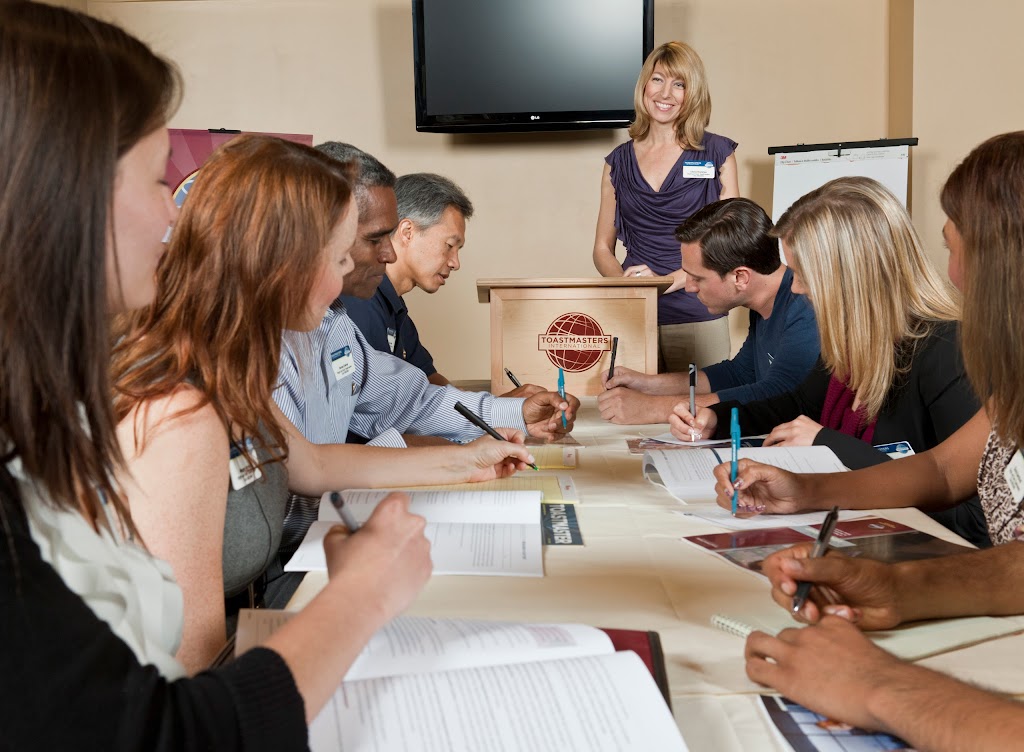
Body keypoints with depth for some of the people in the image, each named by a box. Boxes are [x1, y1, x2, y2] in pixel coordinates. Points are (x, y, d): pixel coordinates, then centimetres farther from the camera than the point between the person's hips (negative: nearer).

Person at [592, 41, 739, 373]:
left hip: (698, 317, -1)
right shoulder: (619, 161, 11)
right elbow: (602, 249, 13)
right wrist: (626, 282, -9)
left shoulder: (716, 153, 3)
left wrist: (669, 280, -16)